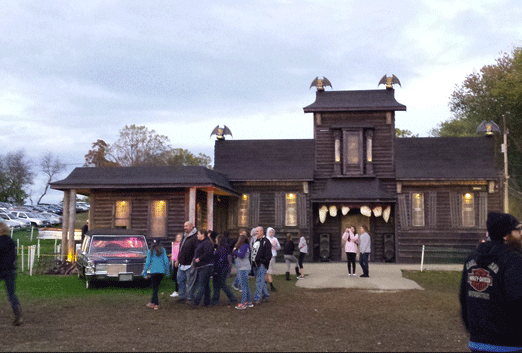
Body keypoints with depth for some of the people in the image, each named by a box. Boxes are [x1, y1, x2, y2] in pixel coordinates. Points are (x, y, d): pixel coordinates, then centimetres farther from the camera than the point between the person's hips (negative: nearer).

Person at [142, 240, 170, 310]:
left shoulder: (150, 251, 4)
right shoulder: (163, 250, 7)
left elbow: (147, 262, 2)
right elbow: (166, 260, 5)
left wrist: (145, 272, 8)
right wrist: (167, 270, 12)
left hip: (154, 271, -2)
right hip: (161, 271, 2)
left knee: (155, 287, 5)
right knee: (156, 286, 14)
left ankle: (156, 304, 0)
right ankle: (153, 302, 19)